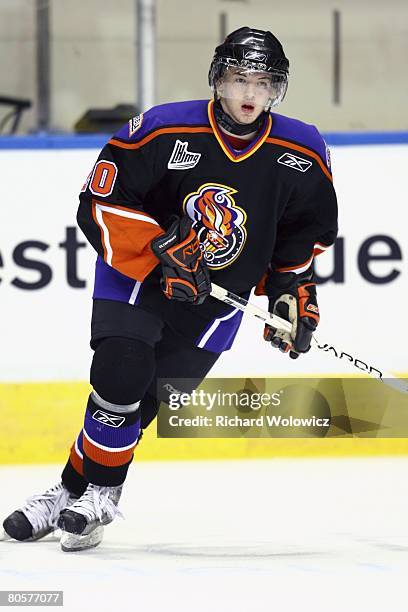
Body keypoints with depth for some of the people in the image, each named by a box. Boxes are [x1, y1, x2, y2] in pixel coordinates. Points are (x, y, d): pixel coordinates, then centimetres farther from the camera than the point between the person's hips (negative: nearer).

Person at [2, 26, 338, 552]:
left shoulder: (301, 157, -9)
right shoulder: (163, 132, -20)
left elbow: (307, 228, 9)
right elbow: (100, 203, -17)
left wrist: (292, 288, -1)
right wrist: (162, 252, -25)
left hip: (220, 294, 3)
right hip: (136, 272, -2)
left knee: (150, 396, -5)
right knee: (122, 370, -21)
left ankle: (81, 489, 7)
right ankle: (93, 489, -4)